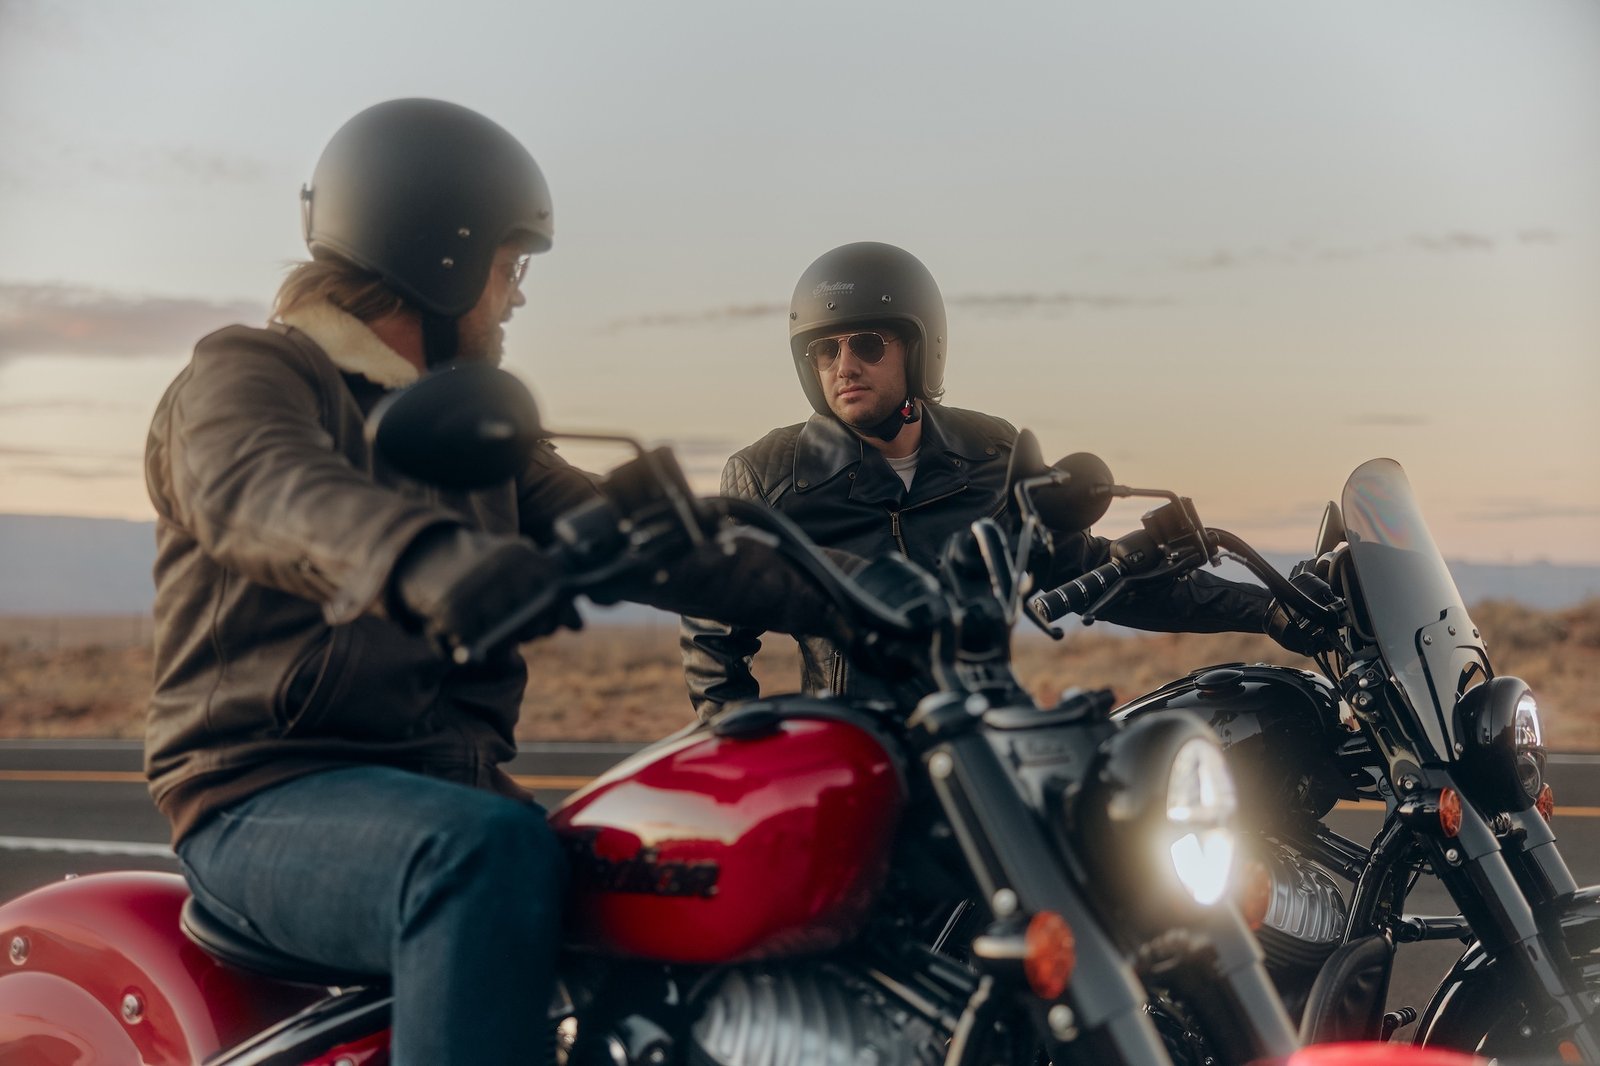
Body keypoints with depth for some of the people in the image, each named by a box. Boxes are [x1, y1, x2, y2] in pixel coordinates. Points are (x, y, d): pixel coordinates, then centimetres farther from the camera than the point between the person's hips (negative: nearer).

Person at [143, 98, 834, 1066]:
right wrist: (429, 559, -50)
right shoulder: (248, 375, -4)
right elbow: (264, 489, -28)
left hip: (455, 792, 7)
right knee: (493, 855, -37)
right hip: (274, 800, -7)